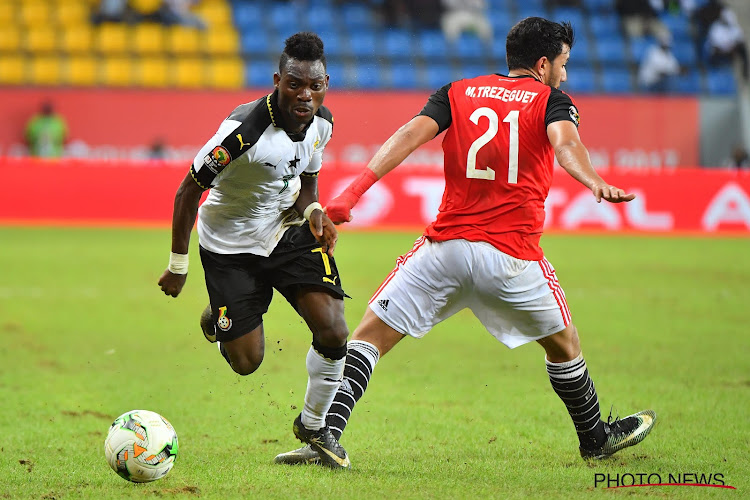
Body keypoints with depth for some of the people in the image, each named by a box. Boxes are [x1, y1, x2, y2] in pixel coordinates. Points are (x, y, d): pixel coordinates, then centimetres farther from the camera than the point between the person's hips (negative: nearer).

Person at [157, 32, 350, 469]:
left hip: (289, 231, 4)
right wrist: (178, 265, -13)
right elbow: (190, 190, -19)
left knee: (333, 332, -15)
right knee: (246, 363, 0)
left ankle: (313, 425, 10)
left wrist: (313, 212, -14)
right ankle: (216, 316, 37)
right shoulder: (246, 129, -30)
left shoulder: (321, 122, -11)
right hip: (231, 243, -4)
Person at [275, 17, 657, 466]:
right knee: (564, 344, 21)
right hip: (513, 252, -1)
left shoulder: (457, 93, 14)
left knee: (371, 334, 4)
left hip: (446, 245, 1)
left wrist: (357, 189, -10)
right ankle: (597, 438, 36)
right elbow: (565, 143, -15)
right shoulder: (551, 100, 7)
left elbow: (411, 134, -1)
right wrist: (594, 182, -34)